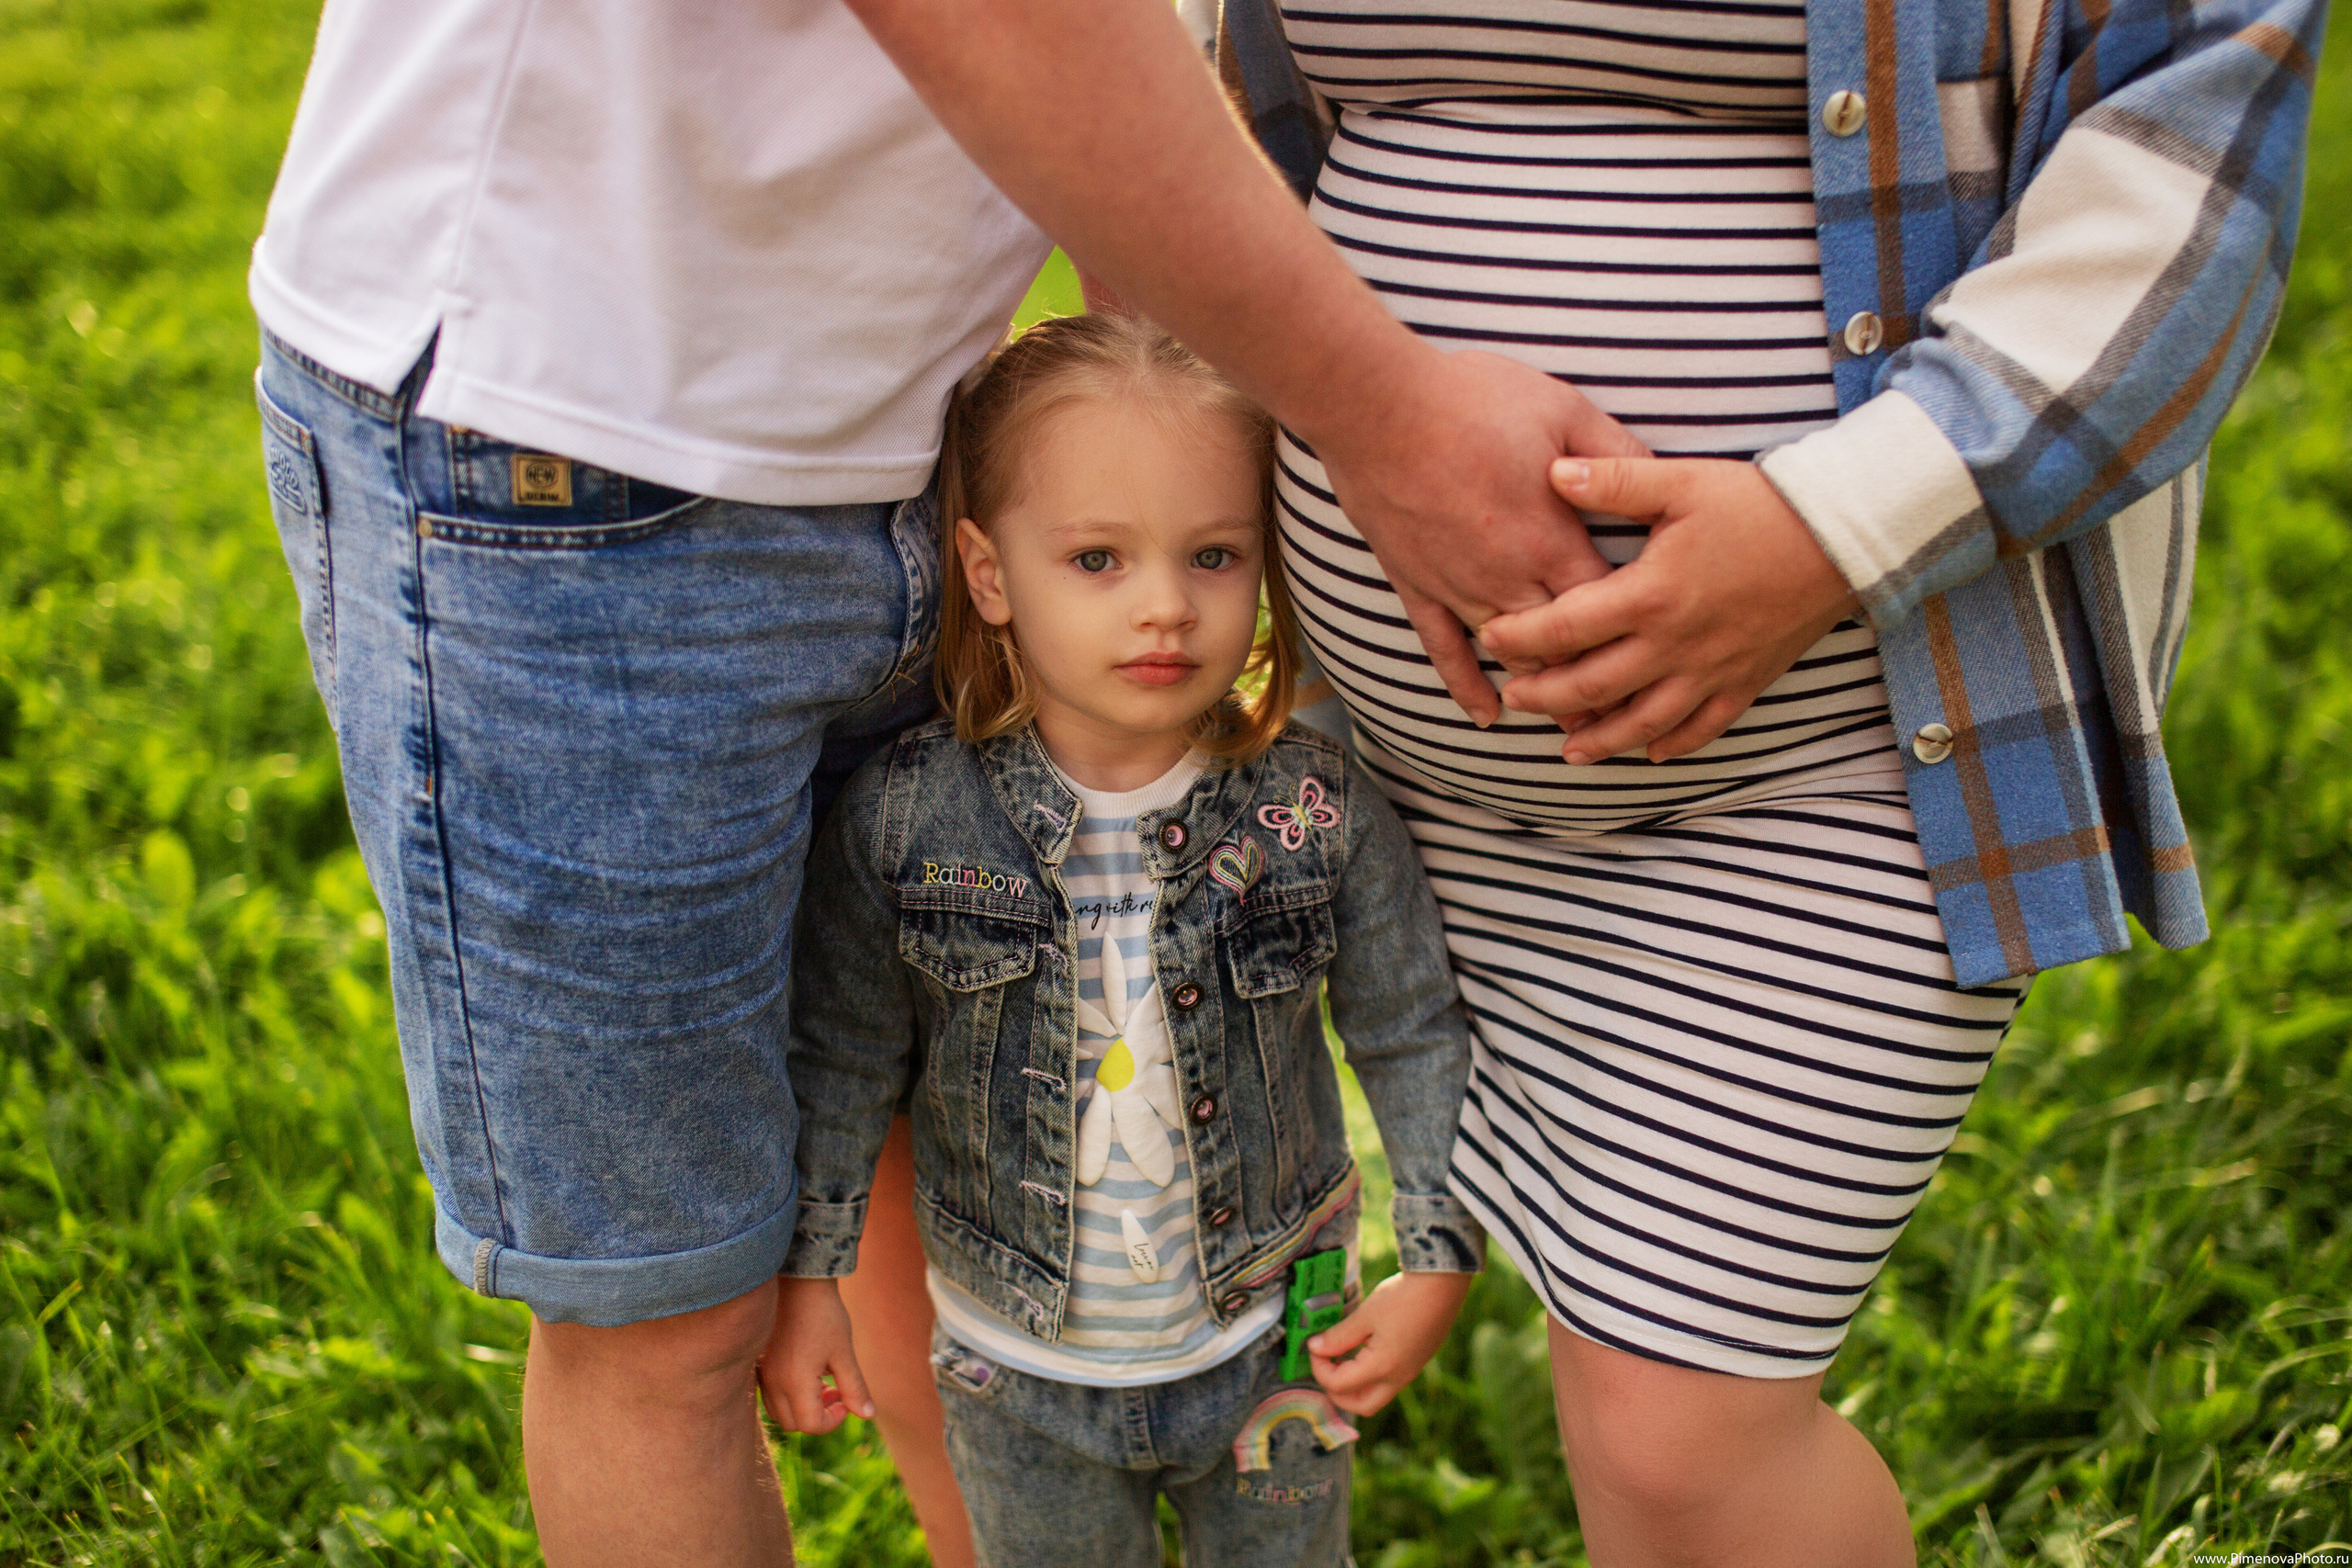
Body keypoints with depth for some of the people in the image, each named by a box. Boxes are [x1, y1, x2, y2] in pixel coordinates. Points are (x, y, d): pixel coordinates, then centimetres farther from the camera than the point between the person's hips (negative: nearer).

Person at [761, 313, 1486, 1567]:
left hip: (1269, 1344, 0)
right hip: (1021, 1369, 0)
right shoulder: (905, 819, -18)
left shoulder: (1322, 815, -18)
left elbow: (1414, 1039, -6)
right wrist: (807, 1273, -2)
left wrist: (1437, 1263, -6)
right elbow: (843, 1055, -6)